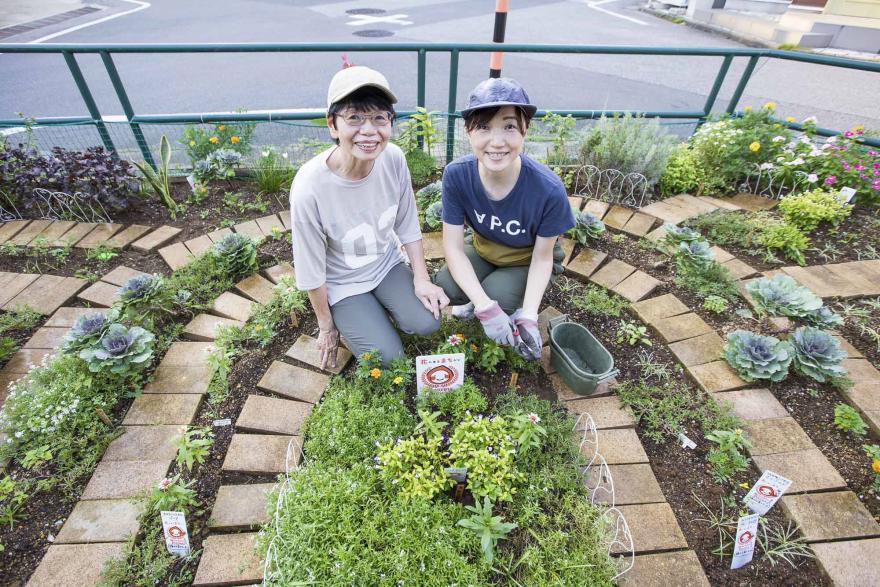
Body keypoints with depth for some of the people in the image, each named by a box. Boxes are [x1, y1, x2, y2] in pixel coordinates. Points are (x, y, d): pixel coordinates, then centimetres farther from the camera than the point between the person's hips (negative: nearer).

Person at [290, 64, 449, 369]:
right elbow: (311, 272, -18)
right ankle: (349, 318, 19)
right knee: (387, 356, -10)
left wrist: (422, 279, -7)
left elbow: (408, 226, -3)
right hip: (342, 283, -3)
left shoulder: (393, 158, -19)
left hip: (387, 264, 4)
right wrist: (326, 327, -5)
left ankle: (375, 307, 17)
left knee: (427, 323, -13)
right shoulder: (309, 189, -31)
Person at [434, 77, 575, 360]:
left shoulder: (549, 190, -33)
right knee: (446, 288, -22)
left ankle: (518, 307, 9)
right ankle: (486, 298, 12)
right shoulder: (456, 175, -28)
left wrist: (528, 316, -30)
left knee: (499, 298, -28)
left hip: (527, 260, -2)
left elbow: (542, 257, -19)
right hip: (483, 251, 3)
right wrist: (485, 307, -33)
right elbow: (453, 246, -23)